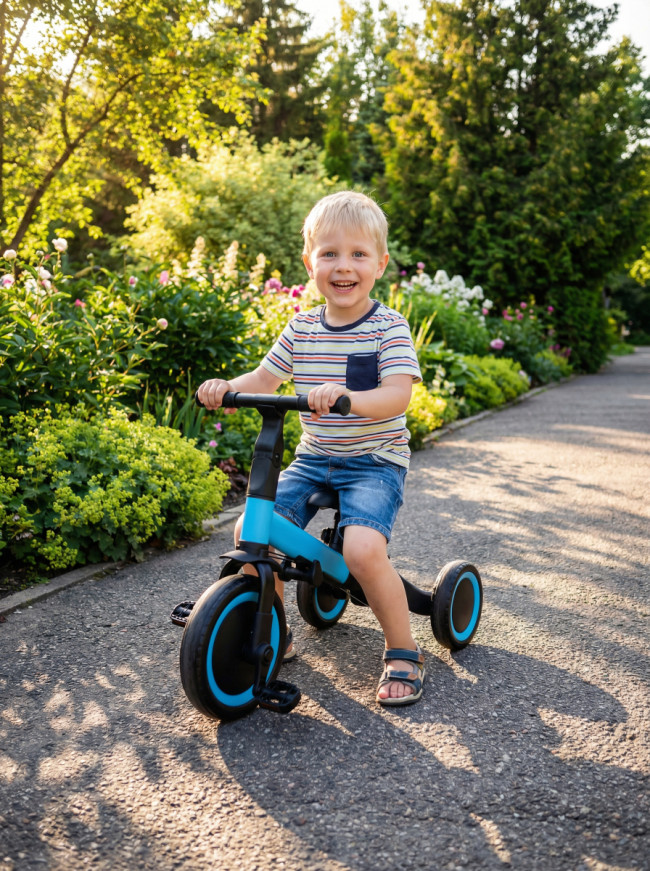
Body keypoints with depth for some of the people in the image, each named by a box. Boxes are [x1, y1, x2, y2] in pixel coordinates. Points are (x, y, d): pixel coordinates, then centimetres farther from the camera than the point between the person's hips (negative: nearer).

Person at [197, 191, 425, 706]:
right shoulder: (302, 328, 5)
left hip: (375, 462, -5)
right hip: (314, 458, 5)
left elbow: (397, 395, -23)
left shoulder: (389, 327, -10)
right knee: (250, 529, -12)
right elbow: (264, 379, 9)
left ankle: (403, 654, -3)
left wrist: (347, 397, -43)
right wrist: (226, 387, -12)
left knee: (363, 549, -29)